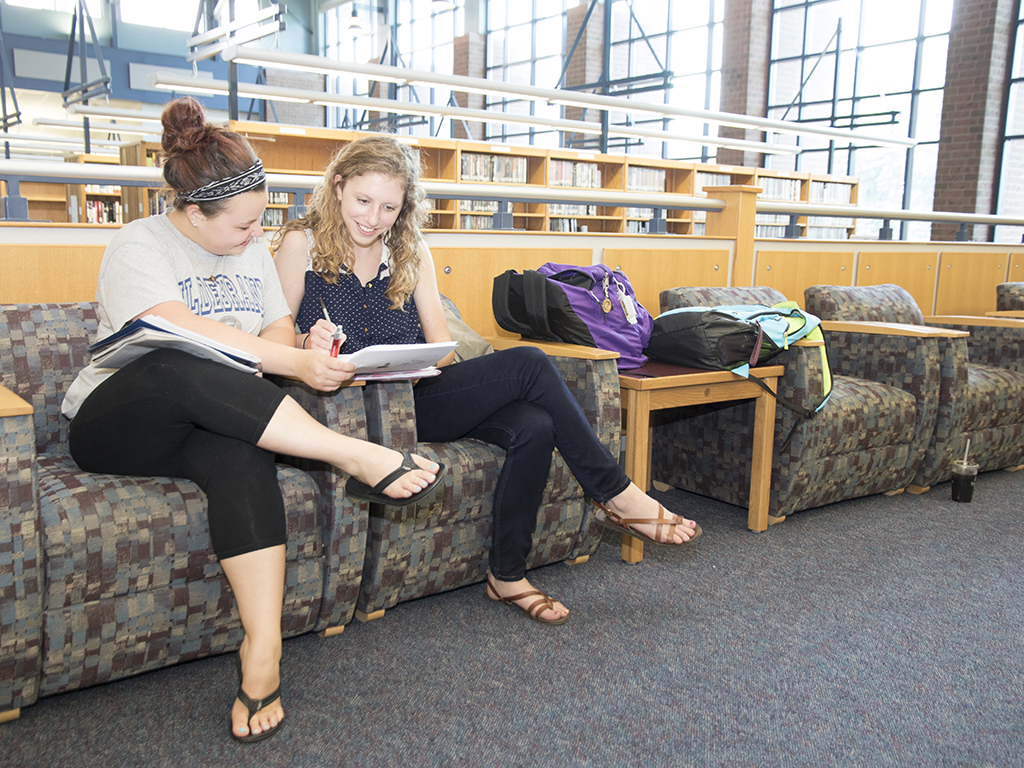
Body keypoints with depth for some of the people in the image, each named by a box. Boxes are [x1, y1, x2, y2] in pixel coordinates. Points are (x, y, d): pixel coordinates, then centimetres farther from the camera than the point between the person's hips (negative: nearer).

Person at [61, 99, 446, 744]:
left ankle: (263, 650, -38)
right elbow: (183, 331, -23)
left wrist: (290, 350, -15)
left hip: (221, 418, 4)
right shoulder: (140, 245, -6)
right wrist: (296, 364, -30)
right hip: (117, 423, -3)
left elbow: (279, 329, 11)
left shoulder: (253, 249, 15)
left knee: (241, 456, -35)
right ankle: (355, 455, -39)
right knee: (181, 371, -39)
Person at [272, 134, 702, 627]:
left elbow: (441, 346, 7)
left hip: (416, 395, 5)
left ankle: (507, 574, -9)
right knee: (527, 365, -20)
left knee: (532, 426, -25)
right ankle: (616, 495, -8)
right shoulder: (301, 244, 2)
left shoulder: (411, 251, 13)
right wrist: (307, 345, -23)